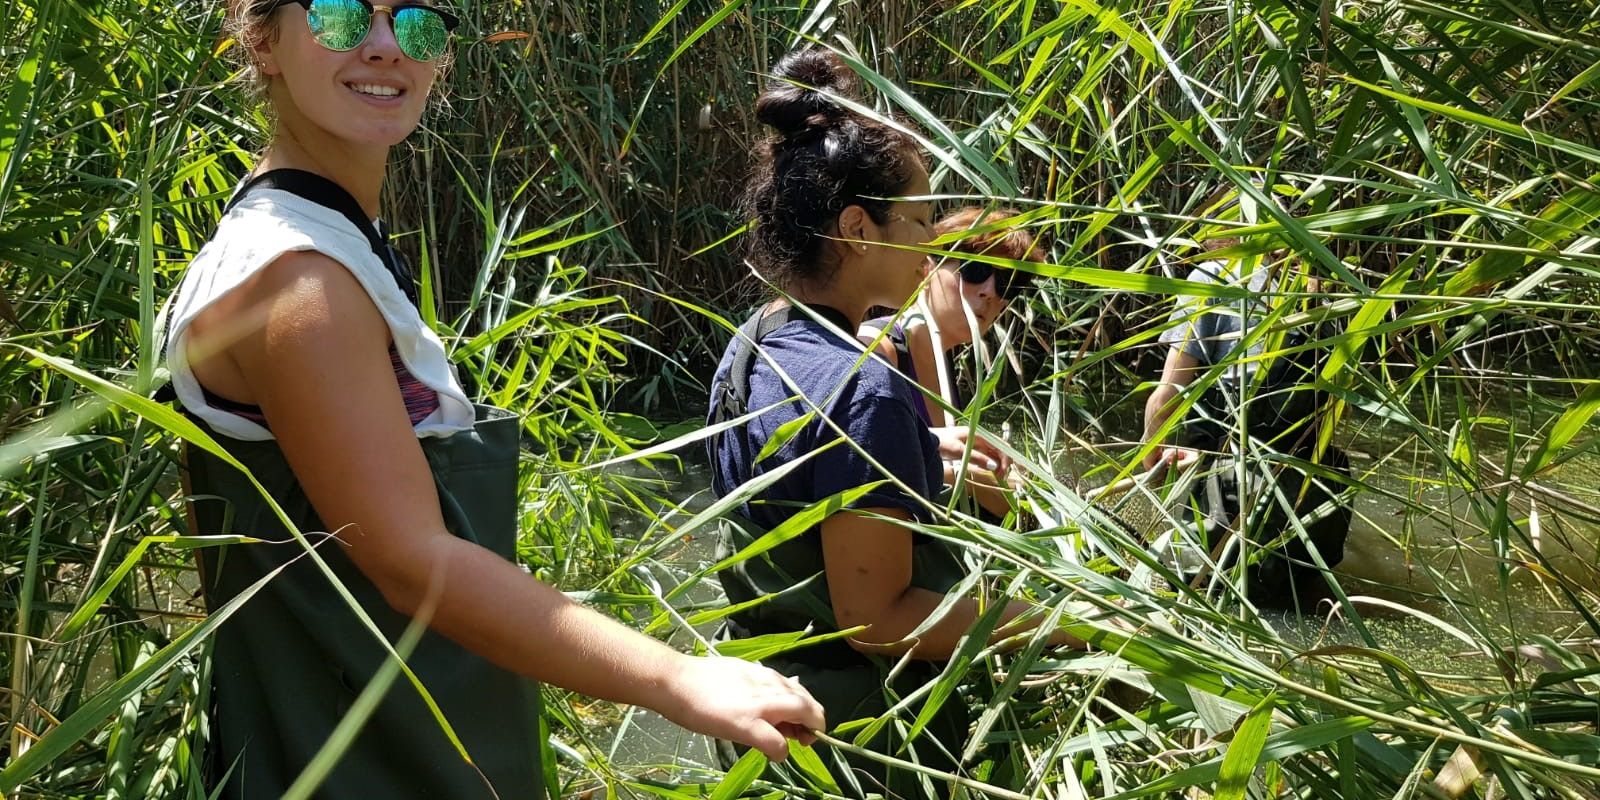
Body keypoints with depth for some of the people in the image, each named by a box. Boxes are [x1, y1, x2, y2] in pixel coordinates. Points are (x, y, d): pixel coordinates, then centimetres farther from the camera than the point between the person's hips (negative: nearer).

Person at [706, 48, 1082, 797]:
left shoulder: (751, 347, 1)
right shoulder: (861, 390, -26)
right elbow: (876, 618, -25)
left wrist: (922, 448, 13)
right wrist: (1062, 622, -20)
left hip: (763, 701, 9)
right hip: (855, 732, -9)